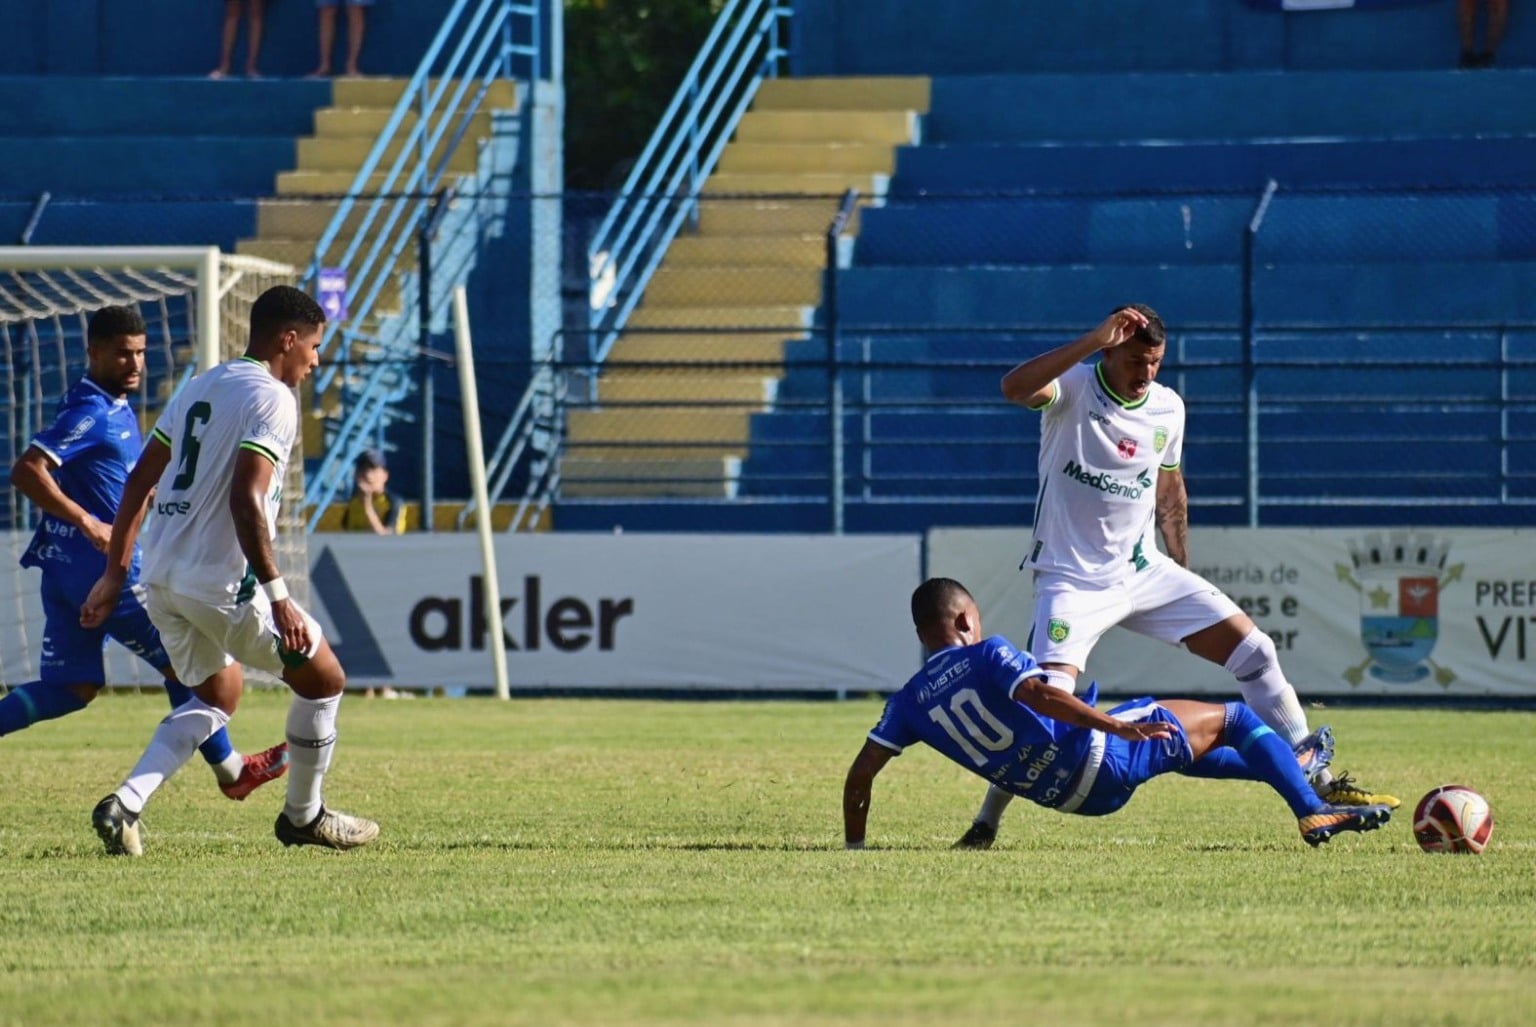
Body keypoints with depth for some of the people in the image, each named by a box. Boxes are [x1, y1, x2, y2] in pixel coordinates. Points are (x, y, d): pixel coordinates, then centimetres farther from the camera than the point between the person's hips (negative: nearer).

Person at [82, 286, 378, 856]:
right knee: (323, 679, 11)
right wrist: (277, 596, -25)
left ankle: (125, 804, 6)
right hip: (221, 583, -8)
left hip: (160, 575, 8)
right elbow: (246, 499, -23)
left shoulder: (199, 387, 15)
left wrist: (114, 574, 21)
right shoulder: (271, 399, -11)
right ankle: (303, 816, 23)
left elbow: (139, 481, 17)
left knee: (217, 695, 24)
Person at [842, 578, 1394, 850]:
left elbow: (861, 773, 1)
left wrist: (853, 849, 10)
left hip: (1068, 796, 7)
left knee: (1171, 748, 35)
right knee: (1231, 718, 10)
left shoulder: (910, 701, 6)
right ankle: (1313, 811, 10)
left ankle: (1289, 768, 50)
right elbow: (1038, 694, -27)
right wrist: (1116, 727, -34)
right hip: (1095, 760, -7)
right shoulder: (987, 655, -11)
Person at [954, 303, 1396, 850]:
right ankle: (986, 822, -5)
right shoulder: (1073, 387, -13)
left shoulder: (1168, 408, 2)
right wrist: (1096, 339, -40)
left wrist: (1181, 570, 17)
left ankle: (1321, 786, 11)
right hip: (1071, 577, -6)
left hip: (1144, 570, 6)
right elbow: (1015, 388, -36)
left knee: (1255, 651, 1)